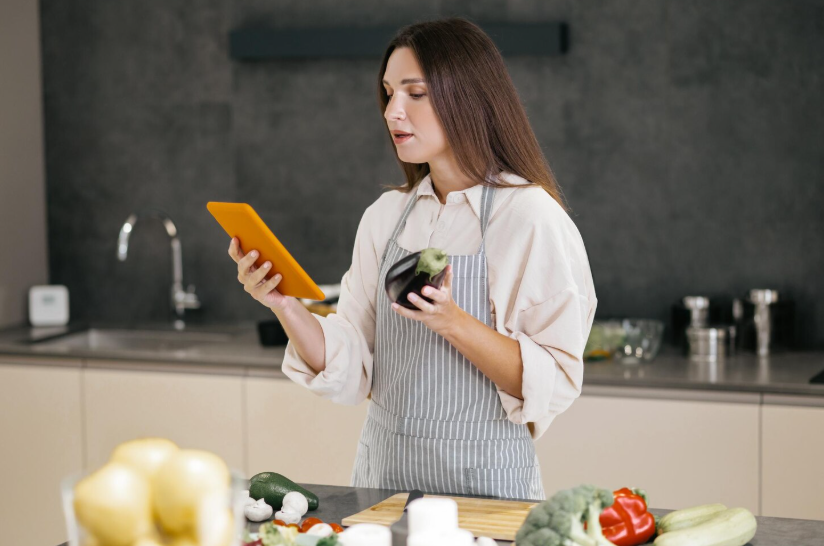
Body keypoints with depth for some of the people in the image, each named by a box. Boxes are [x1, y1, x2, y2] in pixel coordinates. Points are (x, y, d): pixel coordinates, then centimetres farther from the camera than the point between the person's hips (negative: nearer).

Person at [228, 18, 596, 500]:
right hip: (383, 477, 5)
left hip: (481, 480, -4)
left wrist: (452, 323, -27)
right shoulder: (387, 215, 5)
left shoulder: (531, 217, -11)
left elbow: (553, 385, -16)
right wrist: (285, 306, -12)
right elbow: (349, 372, 3)